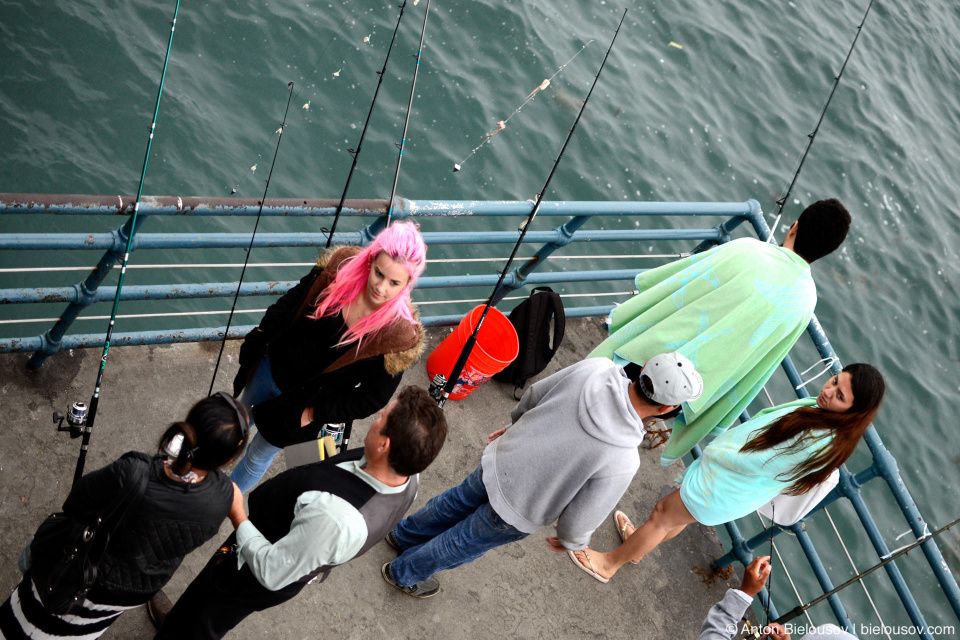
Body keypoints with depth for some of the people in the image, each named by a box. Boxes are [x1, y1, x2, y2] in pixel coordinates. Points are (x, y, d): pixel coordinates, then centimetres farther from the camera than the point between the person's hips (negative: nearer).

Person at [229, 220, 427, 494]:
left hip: (304, 400, -3)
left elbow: (373, 398, -19)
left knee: (259, 455, 20)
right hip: (270, 365, 3)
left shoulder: (398, 335, -31)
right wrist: (258, 337, 1)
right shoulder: (342, 267, -24)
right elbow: (290, 304, -4)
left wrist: (314, 413, -15)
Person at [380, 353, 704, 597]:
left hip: (497, 462, 4)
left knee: (460, 500, 35)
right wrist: (571, 541, 2)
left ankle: (404, 535, 61)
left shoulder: (593, 368, -23)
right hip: (515, 512, -4)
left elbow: (534, 394, -4)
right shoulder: (621, 463, -35)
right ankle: (404, 573, 52)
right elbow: (578, 522, -22)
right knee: (462, 544, 26)